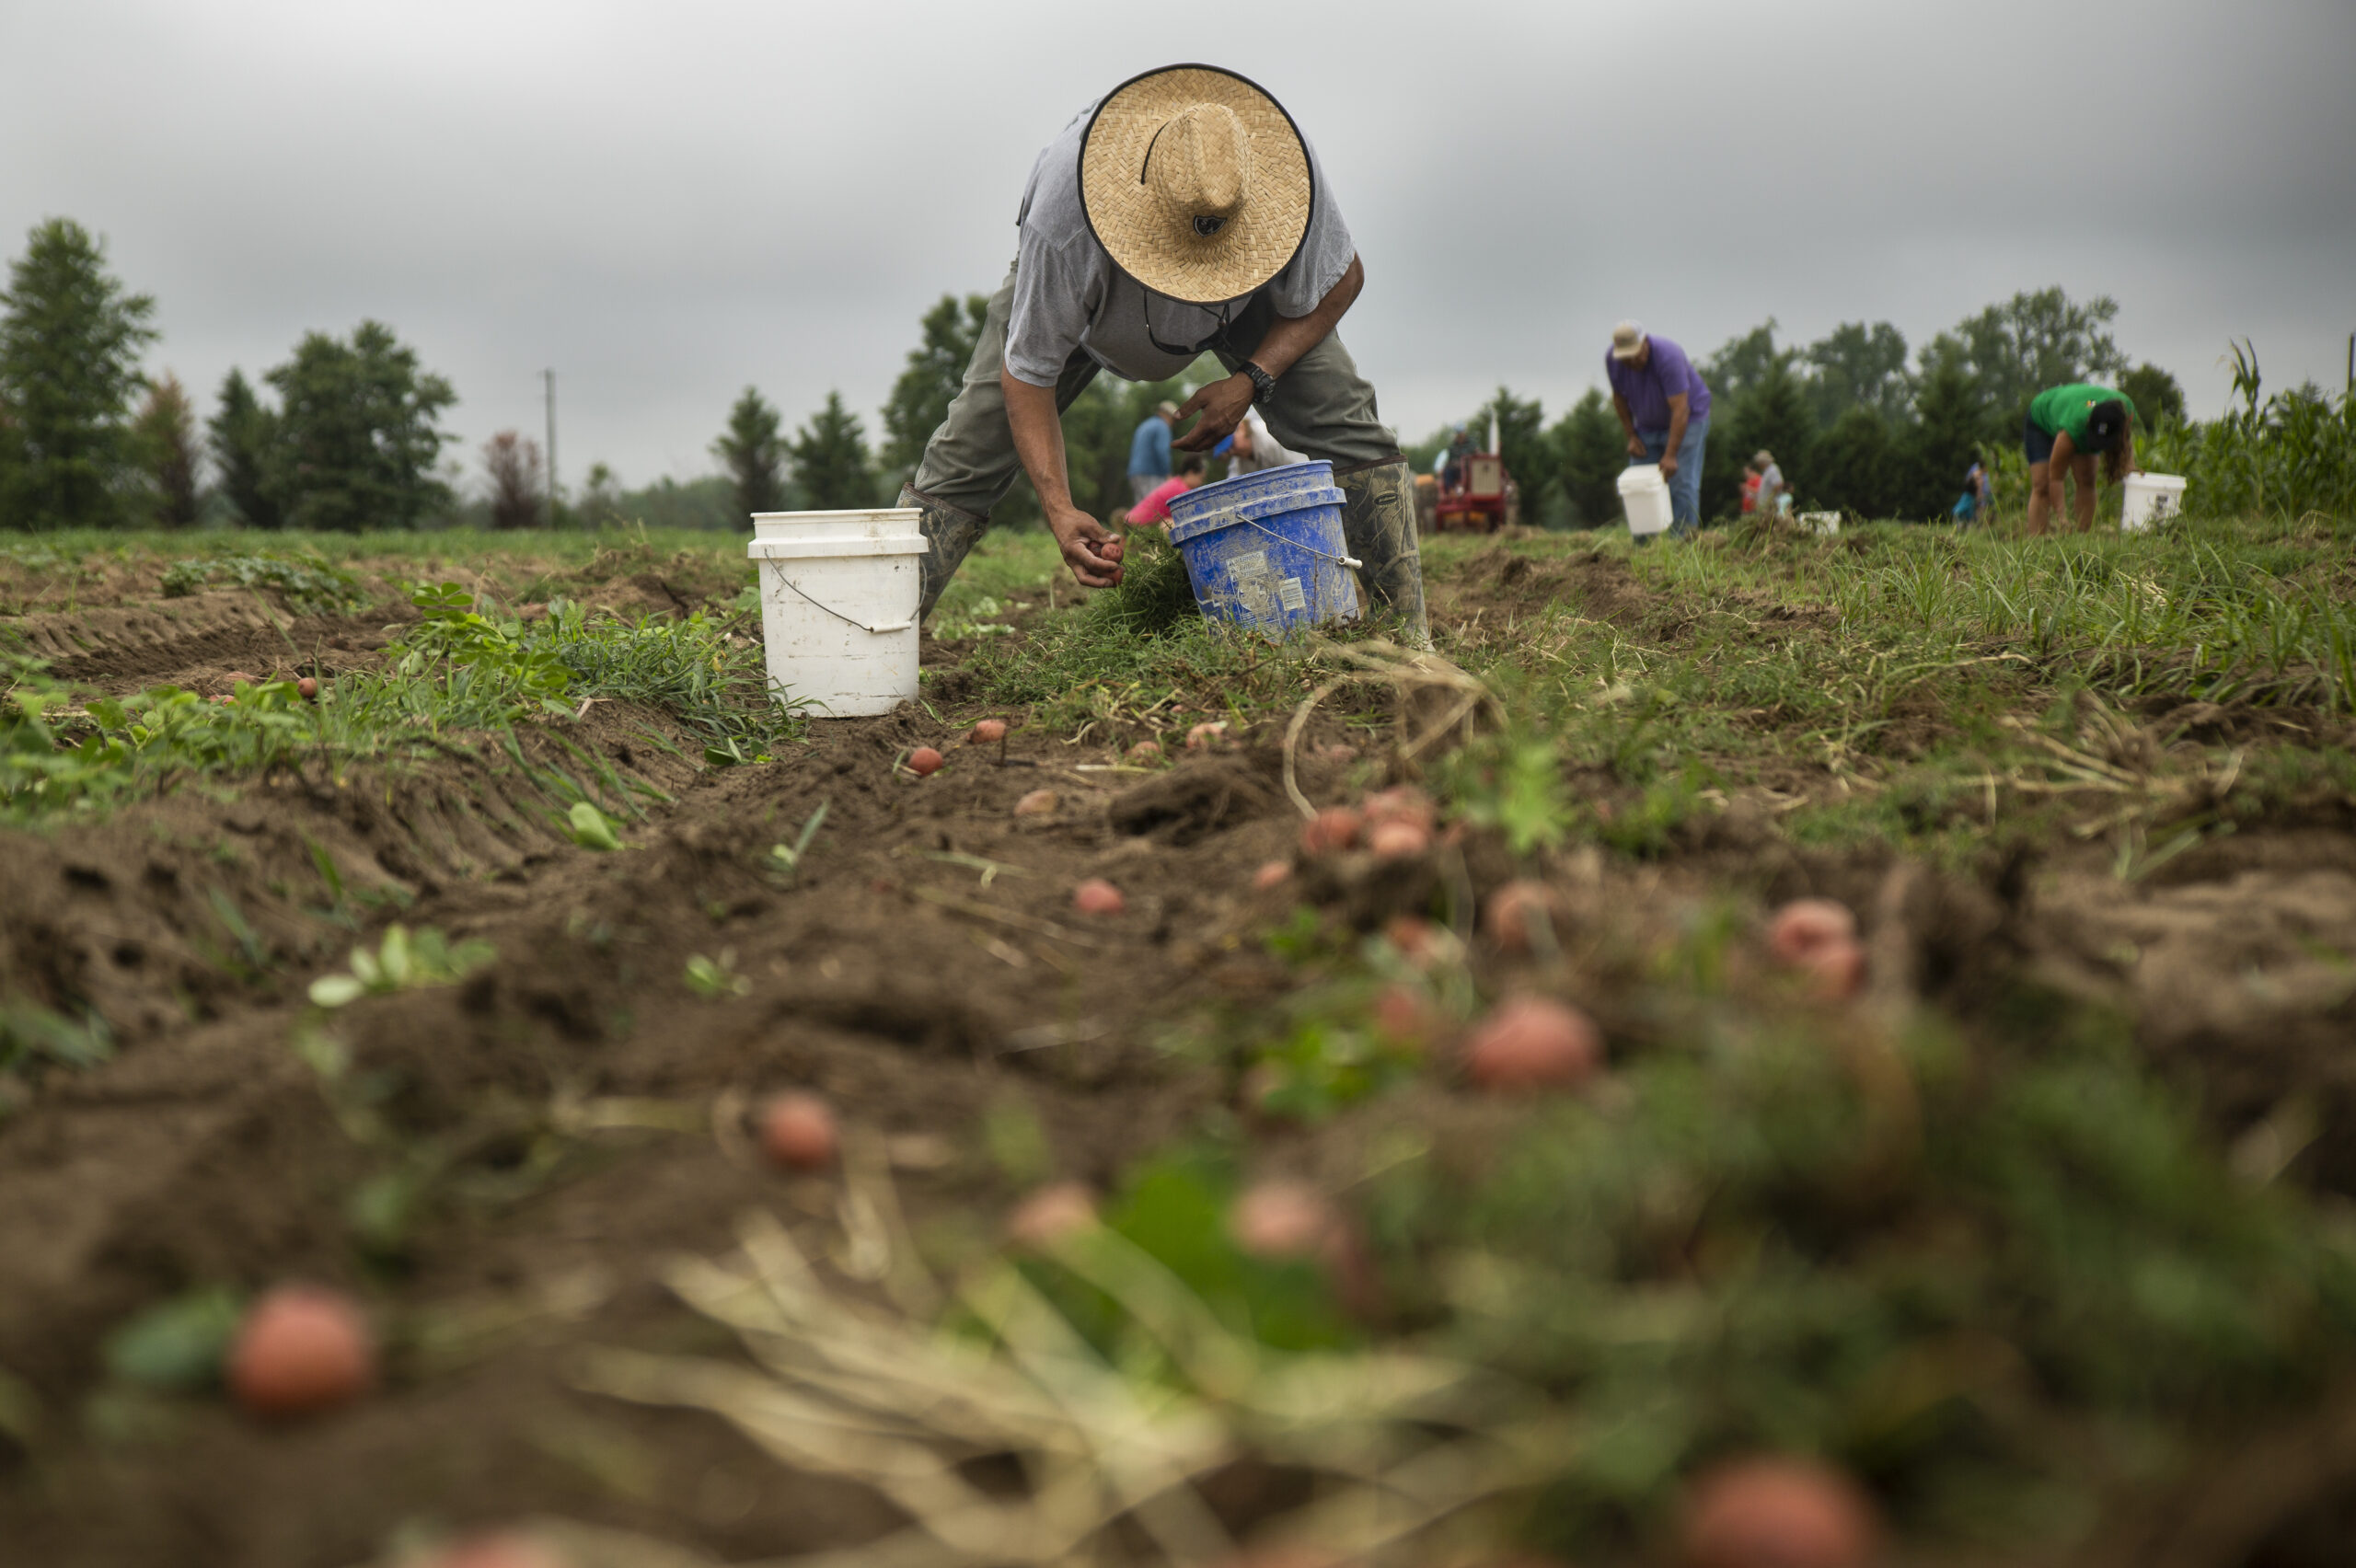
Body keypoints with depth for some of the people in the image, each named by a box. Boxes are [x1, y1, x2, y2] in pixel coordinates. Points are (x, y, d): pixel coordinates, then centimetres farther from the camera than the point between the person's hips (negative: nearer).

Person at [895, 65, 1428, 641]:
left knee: (1344, 421, -17)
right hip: (1075, 284, -1)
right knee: (968, 454, -12)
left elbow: (1341, 281, -17)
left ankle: (1409, 634, -9)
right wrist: (1059, 510, -42)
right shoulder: (1063, 212, -43)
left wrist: (1251, 381, -29)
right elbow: (1028, 367, -32)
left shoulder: (1289, 170, -38)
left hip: (1246, 298, 2)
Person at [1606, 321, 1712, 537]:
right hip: (1646, 425, 5)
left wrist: (1670, 456, -35)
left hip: (1688, 419, -5)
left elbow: (1680, 409, -32)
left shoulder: (1668, 356, -31)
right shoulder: (1612, 360, -14)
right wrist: (1631, 436, -1)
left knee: (1682, 483, -13)